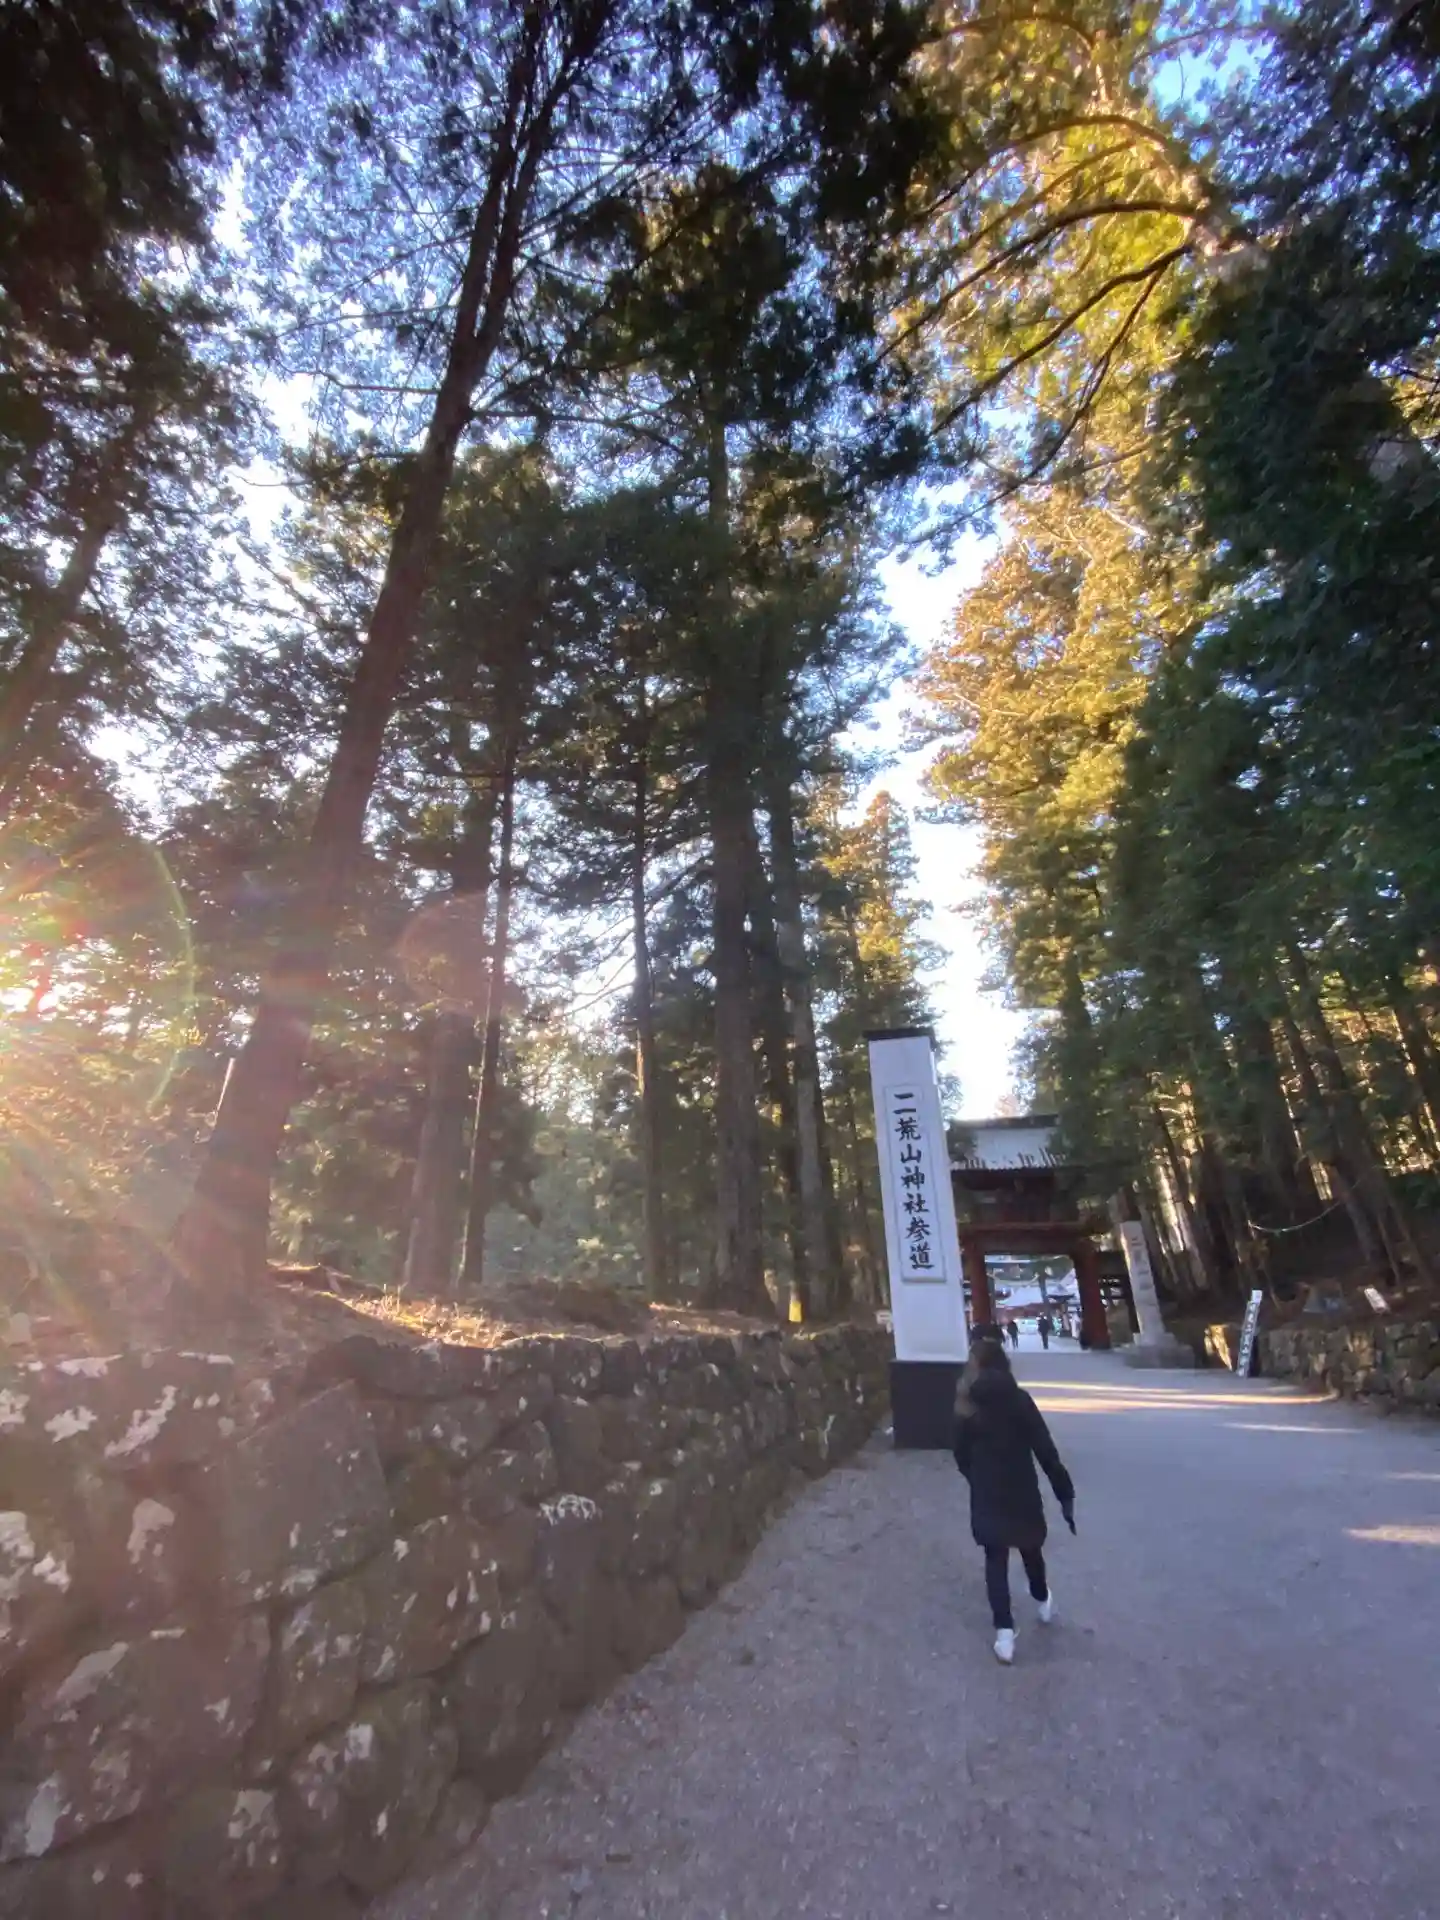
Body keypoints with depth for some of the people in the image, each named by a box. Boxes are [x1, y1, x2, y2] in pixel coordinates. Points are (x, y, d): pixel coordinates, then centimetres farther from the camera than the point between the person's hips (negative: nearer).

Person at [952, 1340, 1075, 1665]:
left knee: (995, 1561, 11)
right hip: (1022, 1494, 0)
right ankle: (1043, 1602, 48)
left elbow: (961, 1456, -1)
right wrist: (1065, 1492, -6)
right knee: (1031, 1550, 26)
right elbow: (1046, 1450, -14)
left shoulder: (966, 1407, -7)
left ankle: (1004, 1633, 4)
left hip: (986, 1498, 0)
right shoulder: (1019, 1400, -13)